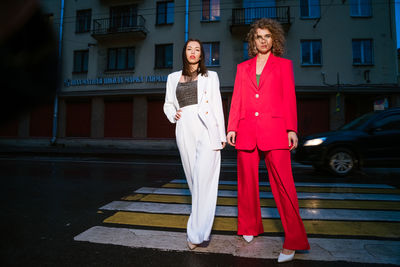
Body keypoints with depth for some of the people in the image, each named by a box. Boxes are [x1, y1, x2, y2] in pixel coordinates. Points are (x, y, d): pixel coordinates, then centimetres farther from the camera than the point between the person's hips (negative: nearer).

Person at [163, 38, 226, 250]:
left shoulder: (210, 76, 13)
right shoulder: (173, 78, 18)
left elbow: (217, 105, 8)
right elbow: (168, 104, 24)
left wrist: (222, 135, 1)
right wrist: (173, 115, 0)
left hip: (206, 129, -3)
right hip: (184, 131, 3)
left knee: (204, 179, -12)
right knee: (193, 179, 8)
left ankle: (197, 233, -7)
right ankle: (202, 223, 25)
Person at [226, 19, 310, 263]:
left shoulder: (284, 65, 13)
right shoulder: (243, 67, 18)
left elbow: (289, 99, 6)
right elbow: (237, 100, 12)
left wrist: (292, 129, -4)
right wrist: (232, 128, 3)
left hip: (274, 129, -3)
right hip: (247, 130, 3)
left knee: (282, 182, -7)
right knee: (247, 181, 7)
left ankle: (293, 241, 3)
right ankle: (250, 227, 26)